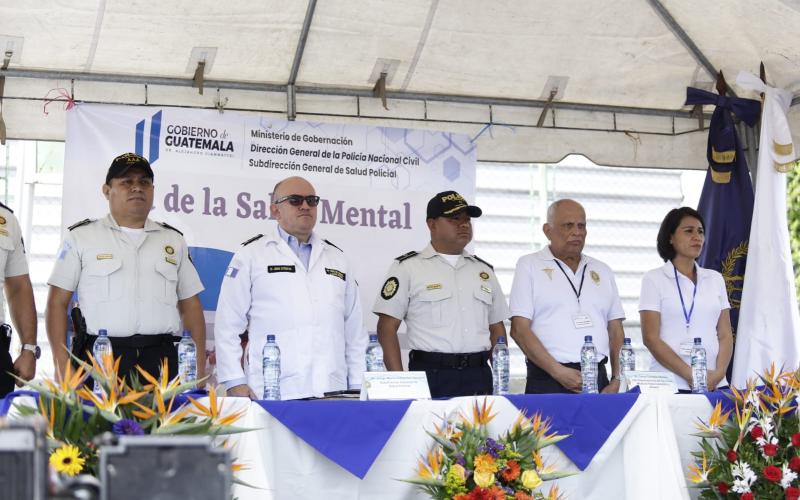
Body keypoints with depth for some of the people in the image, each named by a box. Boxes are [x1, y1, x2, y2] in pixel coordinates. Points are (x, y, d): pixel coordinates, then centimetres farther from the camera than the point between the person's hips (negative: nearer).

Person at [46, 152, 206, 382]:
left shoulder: (174, 240, 16)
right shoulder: (80, 237, 7)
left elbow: (190, 305, 15)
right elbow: (57, 303, 4)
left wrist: (199, 367, 5)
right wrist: (62, 364, -6)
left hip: (161, 362, 2)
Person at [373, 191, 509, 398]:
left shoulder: (484, 270, 17)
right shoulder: (407, 267, 1)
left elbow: (497, 328, 20)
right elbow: (387, 328, -3)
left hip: (479, 375, 4)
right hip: (430, 376, -4)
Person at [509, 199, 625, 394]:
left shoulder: (602, 271, 18)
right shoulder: (529, 265, 5)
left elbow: (616, 330, 15)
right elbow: (519, 329, -5)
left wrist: (617, 380, 1)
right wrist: (559, 372, -13)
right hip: (548, 383, -3)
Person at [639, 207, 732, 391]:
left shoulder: (715, 279, 14)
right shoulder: (654, 279, 1)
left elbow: (725, 334, 10)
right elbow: (651, 338, -6)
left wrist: (719, 373, -8)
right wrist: (690, 375, -14)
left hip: (715, 384, 3)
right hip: (670, 383, -3)